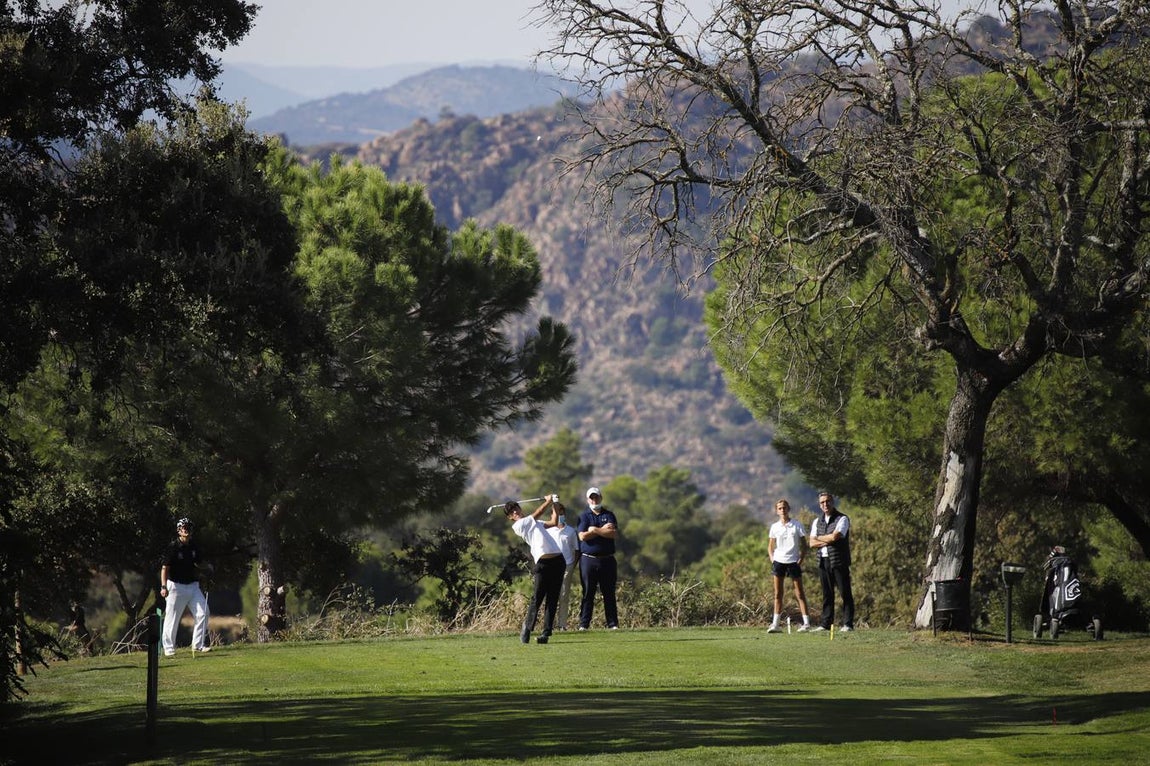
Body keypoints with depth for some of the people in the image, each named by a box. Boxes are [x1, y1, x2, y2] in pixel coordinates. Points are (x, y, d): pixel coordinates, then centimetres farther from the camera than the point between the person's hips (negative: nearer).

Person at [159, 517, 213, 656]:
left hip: (193, 586, 6)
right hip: (176, 586, -6)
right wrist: (163, 586, -25)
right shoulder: (173, 548, -11)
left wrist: (208, 567, -2)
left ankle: (198, 644, 11)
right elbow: (165, 568, -15)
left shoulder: (194, 546, 7)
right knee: (172, 618, -2)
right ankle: (168, 648, 7)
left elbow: (199, 563, 20)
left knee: (202, 613, 0)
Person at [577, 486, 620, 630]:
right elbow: (582, 536, -8)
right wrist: (603, 530, -6)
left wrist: (595, 530, -10)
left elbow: (614, 533, -5)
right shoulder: (584, 516, 7)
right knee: (588, 593, -2)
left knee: (609, 594, 3)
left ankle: (613, 624, 4)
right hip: (588, 560, -2)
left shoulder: (609, 515, 12)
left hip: (607, 560, 2)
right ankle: (583, 624, -1)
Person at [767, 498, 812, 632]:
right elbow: (770, 546, 15)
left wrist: (801, 560, -8)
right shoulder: (775, 527, 7)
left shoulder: (797, 525, 0)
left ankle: (806, 622, -1)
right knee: (778, 593, 3)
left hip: (793, 561, -2)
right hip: (779, 561, 2)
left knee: (799, 593, -2)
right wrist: (772, 559, 0)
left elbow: (804, 545, 3)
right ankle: (775, 624, 5)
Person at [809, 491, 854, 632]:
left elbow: (835, 536, -17)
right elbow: (812, 543, 6)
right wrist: (828, 541, -9)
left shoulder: (842, 519, -3)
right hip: (823, 561, 5)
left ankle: (848, 624, -3)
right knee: (827, 594, 6)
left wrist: (819, 538, -1)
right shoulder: (817, 521, 15)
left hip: (839, 561, -5)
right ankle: (826, 623, 9)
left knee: (845, 593, -4)